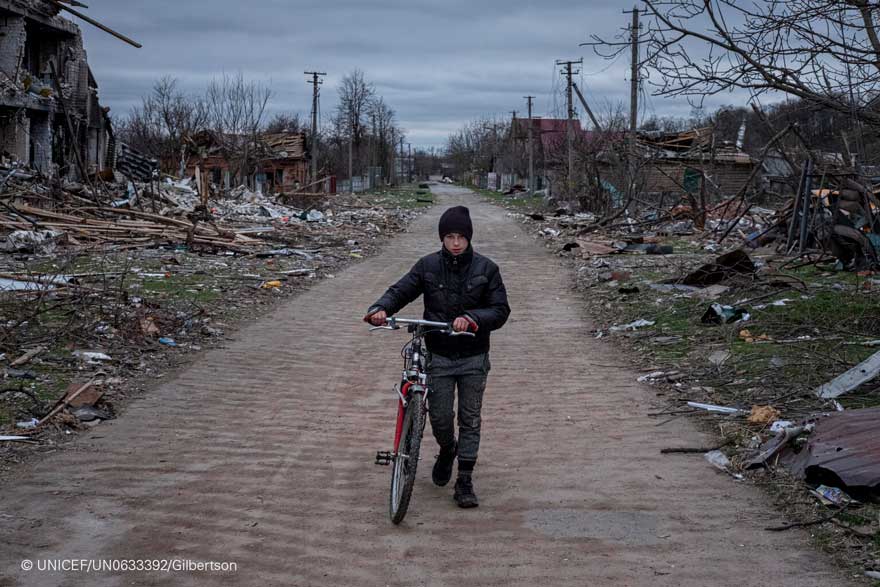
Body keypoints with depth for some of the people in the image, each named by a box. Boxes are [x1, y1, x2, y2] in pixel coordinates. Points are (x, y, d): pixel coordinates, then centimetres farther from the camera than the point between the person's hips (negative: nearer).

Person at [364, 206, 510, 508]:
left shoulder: (485, 268, -5)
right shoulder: (428, 266, -1)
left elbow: (500, 310, -8)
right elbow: (400, 291, -2)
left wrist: (472, 318, -27)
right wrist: (380, 308, -24)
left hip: (473, 358, -1)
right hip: (438, 355, 1)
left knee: (470, 419, 2)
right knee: (440, 418, 3)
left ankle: (465, 481, 10)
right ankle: (447, 450, 37)